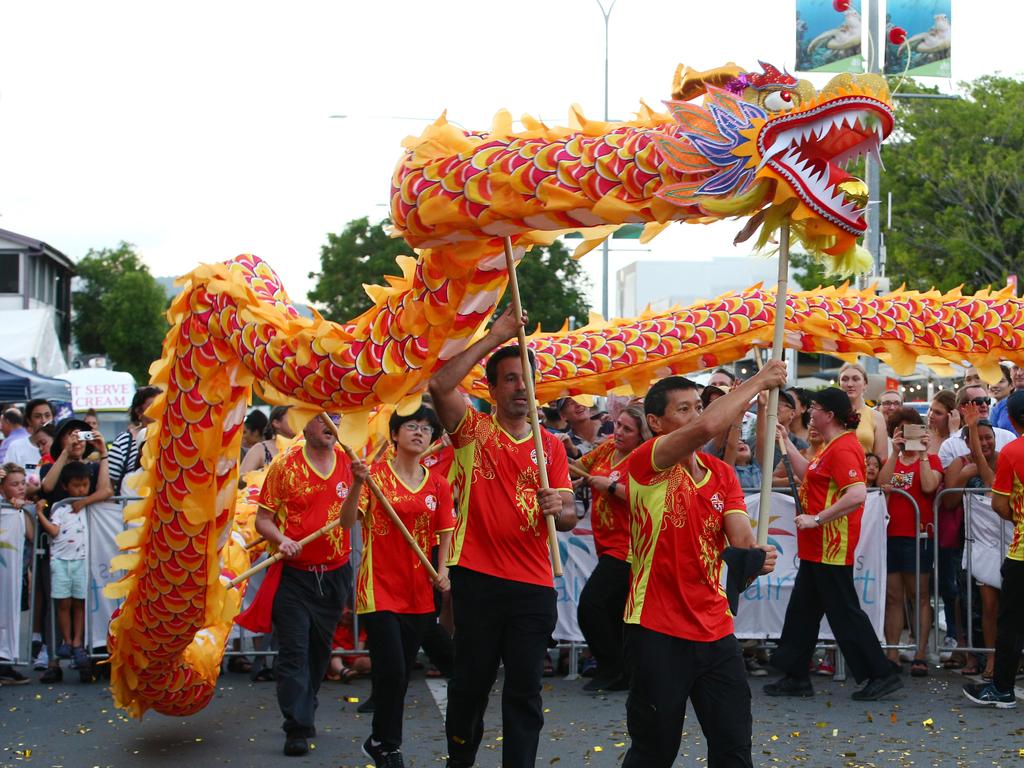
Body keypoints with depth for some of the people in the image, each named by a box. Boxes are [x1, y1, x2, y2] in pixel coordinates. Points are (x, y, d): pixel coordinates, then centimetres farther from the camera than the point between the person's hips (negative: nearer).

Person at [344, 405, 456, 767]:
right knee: (392, 671, -10)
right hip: (380, 588, -4)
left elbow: (445, 533, 11)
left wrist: (443, 570, -6)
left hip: (419, 592, 4)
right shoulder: (375, 474, -6)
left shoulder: (438, 485, 5)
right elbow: (347, 520, -16)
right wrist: (358, 484, -33)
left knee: (401, 672, 11)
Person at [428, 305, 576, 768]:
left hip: (533, 585, 2)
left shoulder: (551, 446, 10)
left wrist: (559, 509, -19)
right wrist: (493, 338, -14)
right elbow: (440, 386, -17)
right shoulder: (473, 430, 2)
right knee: (472, 680, 8)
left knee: (525, 690, 4)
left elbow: (569, 517, 6)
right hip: (477, 577, -2)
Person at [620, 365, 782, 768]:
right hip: (657, 632, -6)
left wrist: (755, 554, -26)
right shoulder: (646, 462, -11)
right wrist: (758, 380, -18)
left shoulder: (723, 473, 9)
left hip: (716, 631, 6)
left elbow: (740, 535, -3)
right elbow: (705, 427, -28)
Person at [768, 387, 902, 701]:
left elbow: (857, 494, -30)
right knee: (802, 609, 14)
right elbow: (808, 474, 24)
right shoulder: (834, 445, 13)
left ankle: (881, 675, 6)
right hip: (818, 547, 11)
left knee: (844, 611, -3)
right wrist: (786, 442, 21)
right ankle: (796, 677, 21)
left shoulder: (843, 448, -20)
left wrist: (816, 519, -26)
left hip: (831, 547, -11)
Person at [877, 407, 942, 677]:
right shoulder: (890, 461, 18)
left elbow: (929, 486, -14)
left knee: (919, 596, -1)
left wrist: (922, 453, -10)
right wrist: (895, 452, -9)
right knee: (892, 597, 5)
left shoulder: (930, 459, 6)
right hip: (890, 534, 4)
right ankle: (892, 654, 7)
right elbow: (882, 484, -4)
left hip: (918, 535, -4)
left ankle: (921, 655, 0)